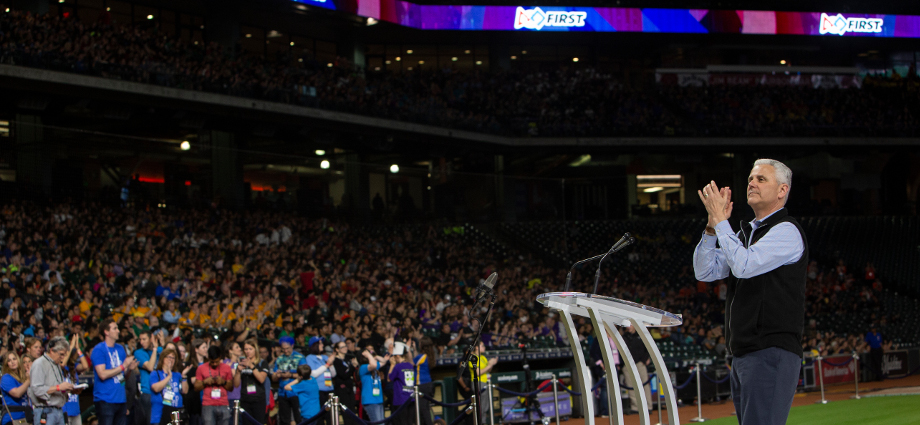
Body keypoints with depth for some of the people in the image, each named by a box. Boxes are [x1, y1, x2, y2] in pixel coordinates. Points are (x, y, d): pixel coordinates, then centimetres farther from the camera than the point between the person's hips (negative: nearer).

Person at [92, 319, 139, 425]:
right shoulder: (99, 350, -8)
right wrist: (123, 366, -14)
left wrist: (130, 369, 1)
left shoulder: (120, 349, 14)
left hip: (121, 399, 7)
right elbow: (102, 374, -18)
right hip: (105, 400, -7)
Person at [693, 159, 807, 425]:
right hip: (742, 355, 9)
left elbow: (744, 265, -20)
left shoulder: (786, 231, -6)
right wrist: (712, 226, 1)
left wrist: (720, 220, -12)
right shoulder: (747, 233, 22)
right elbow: (705, 271, 13)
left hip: (771, 353, -9)